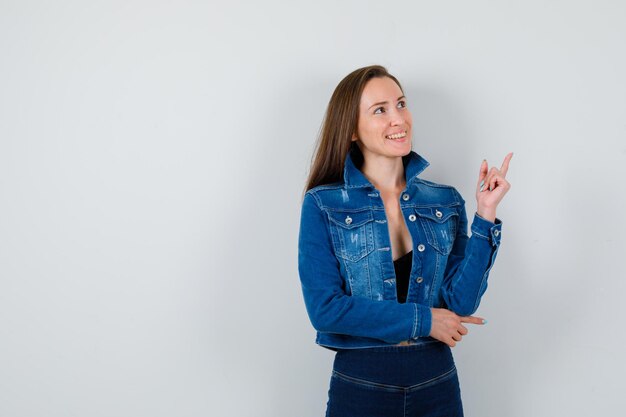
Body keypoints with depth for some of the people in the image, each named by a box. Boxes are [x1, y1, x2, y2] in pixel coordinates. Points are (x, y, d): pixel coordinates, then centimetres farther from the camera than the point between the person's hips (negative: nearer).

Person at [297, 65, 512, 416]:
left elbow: (461, 304, -5)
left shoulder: (446, 202, 2)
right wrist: (423, 320, -10)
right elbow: (324, 308, -14)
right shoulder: (323, 205, -7)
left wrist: (486, 215, -11)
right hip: (360, 385, -2)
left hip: (437, 384, 3)